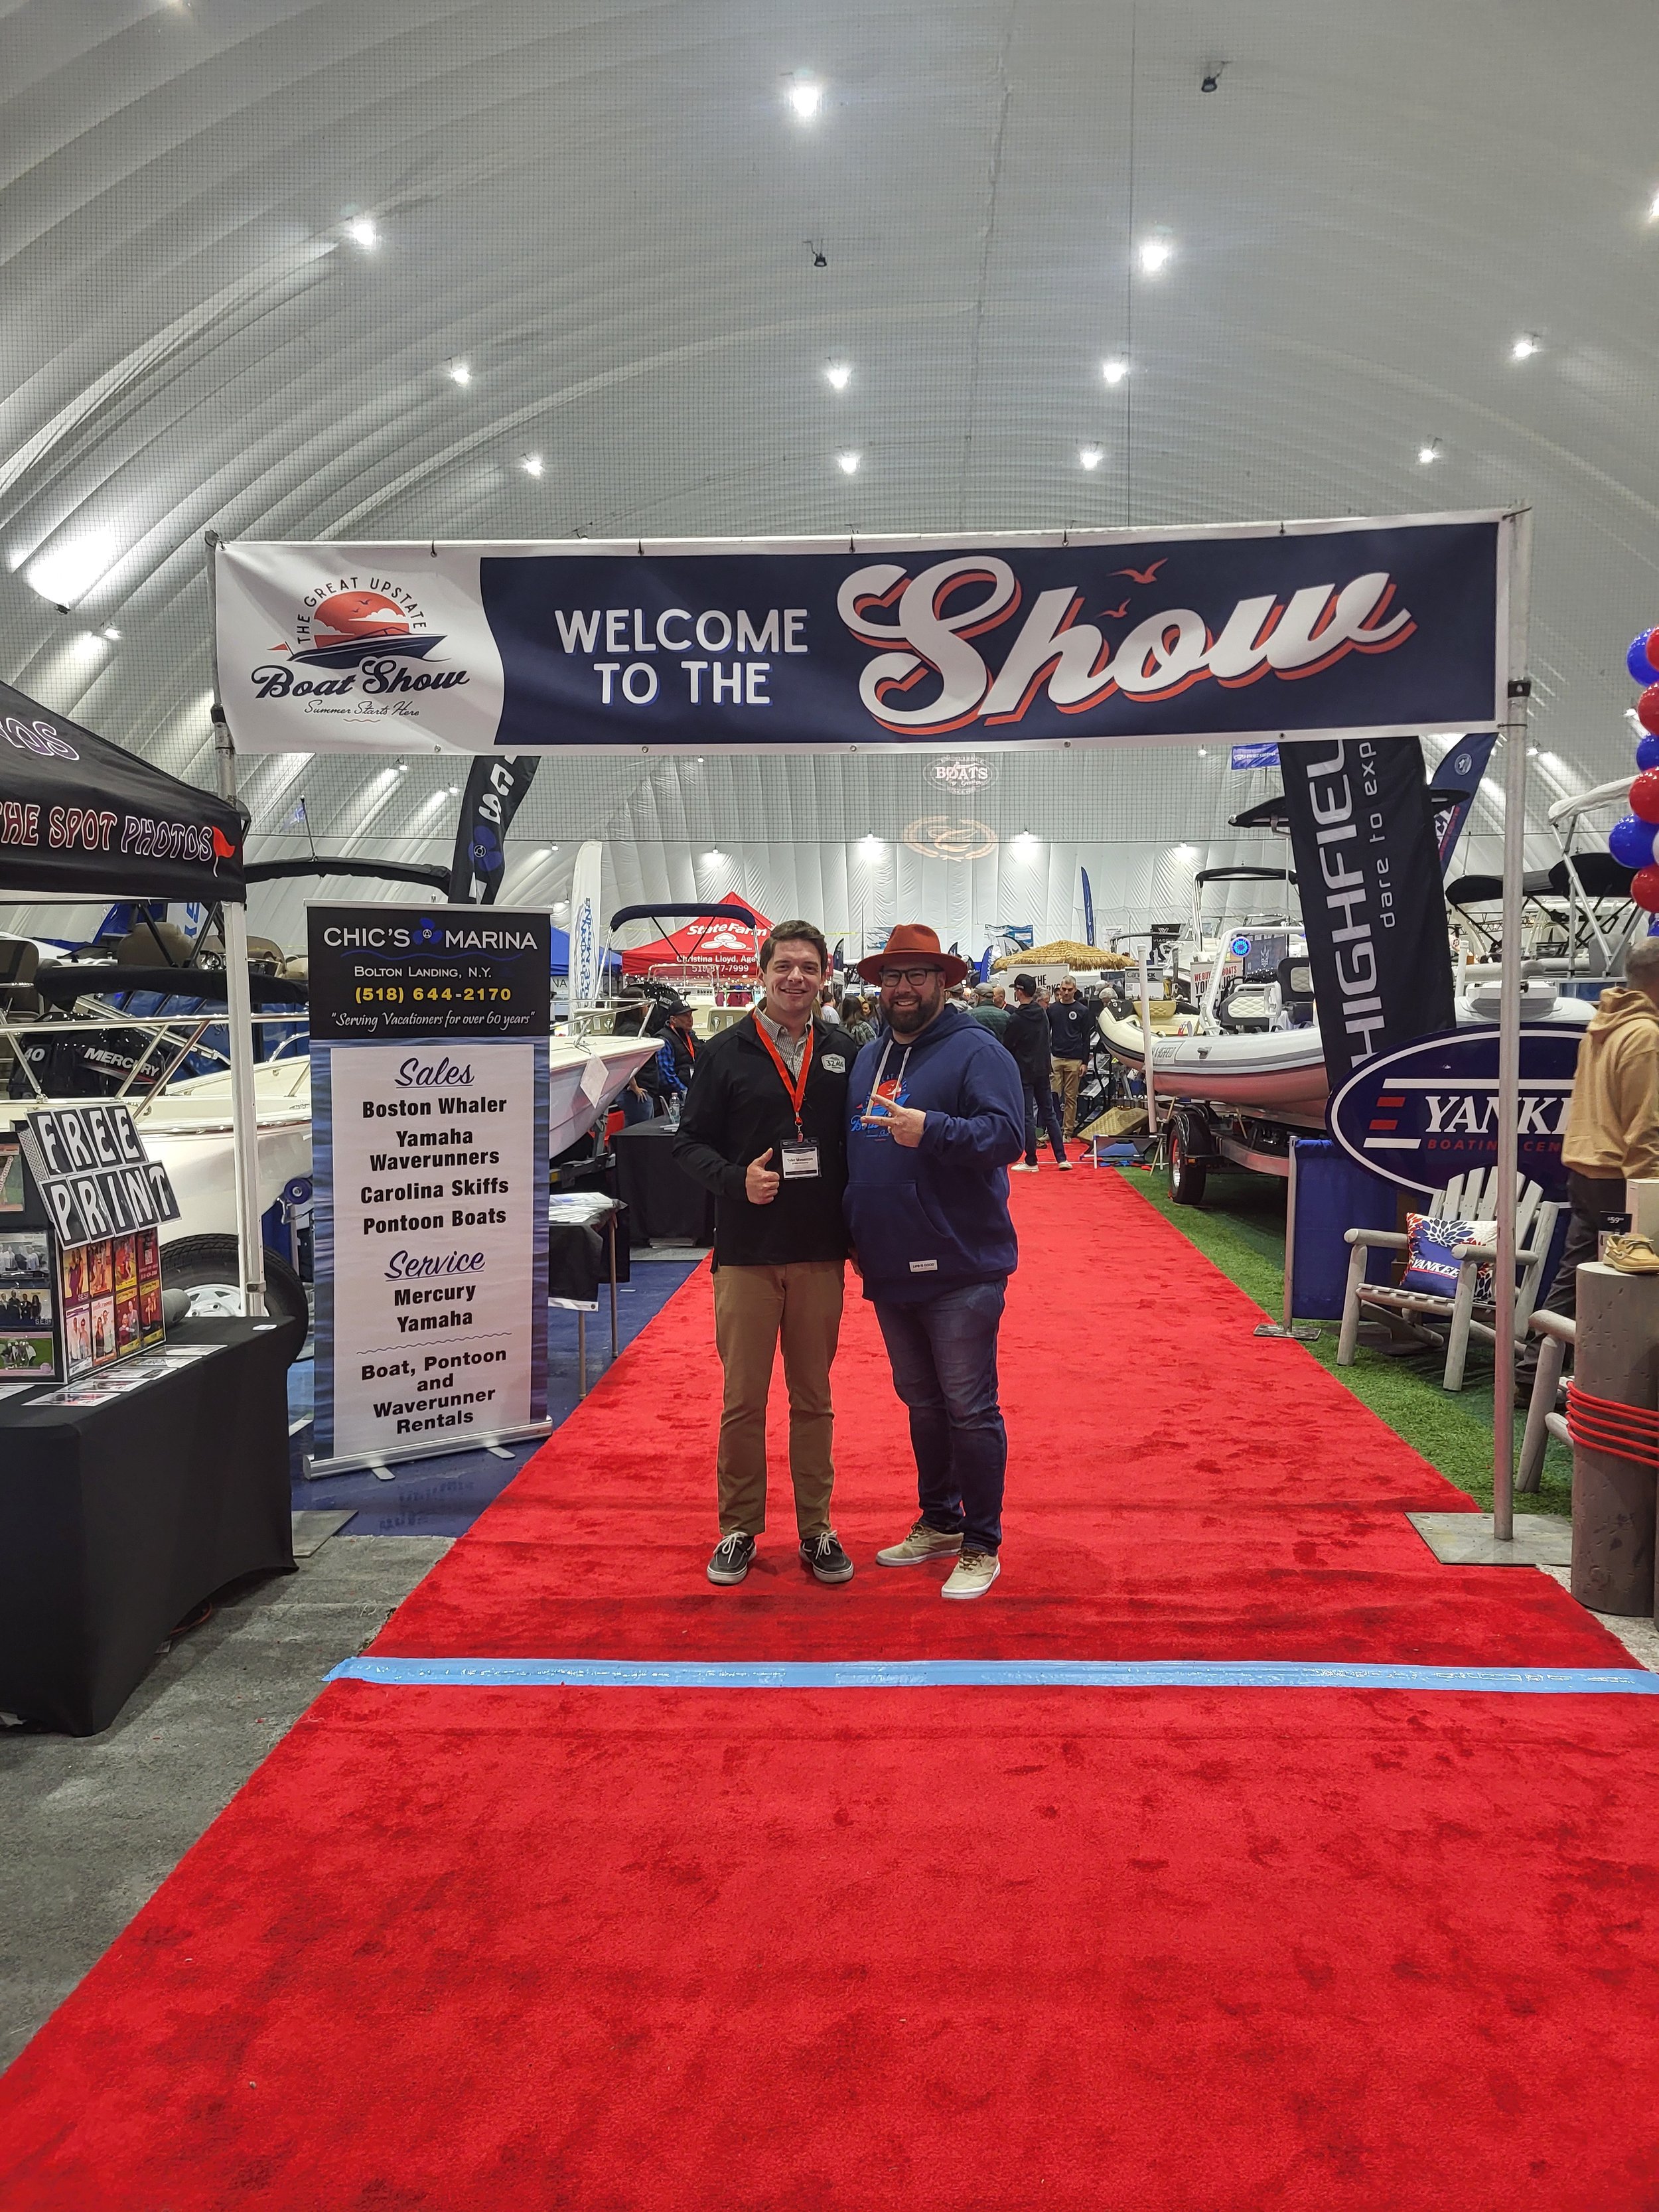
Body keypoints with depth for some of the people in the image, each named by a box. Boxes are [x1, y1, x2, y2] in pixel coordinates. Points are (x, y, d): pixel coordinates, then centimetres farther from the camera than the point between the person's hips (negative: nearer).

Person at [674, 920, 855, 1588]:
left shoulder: (841, 1054, 7)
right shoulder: (725, 1052, 0)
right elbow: (689, 1141, 1)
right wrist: (737, 1180, -17)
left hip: (820, 1255, 2)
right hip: (746, 1254, -2)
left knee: (814, 1399, 11)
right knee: (742, 1400, 6)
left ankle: (816, 1529, 22)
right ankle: (739, 1529, 20)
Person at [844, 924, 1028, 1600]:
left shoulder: (975, 1051, -8)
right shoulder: (869, 1056, 15)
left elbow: (1006, 1134, -20)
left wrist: (932, 1130, -32)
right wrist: (855, 1234, 18)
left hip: (960, 1270, -7)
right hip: (889, 1267, 7)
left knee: (969, 1409, 0)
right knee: (921, 1402, 18)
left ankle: (982, 1546, 12)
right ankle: (939, 1521, 33)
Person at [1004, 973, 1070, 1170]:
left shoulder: (1016, 1019, -15)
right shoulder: (1042, 1014, 6)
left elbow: (1006, 1046, -7)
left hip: (1023, 1072, -6)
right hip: (1042, 1070, 6)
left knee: (1027, 1117, -1)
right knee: (1049, 1114, 11)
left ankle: (1031, 1161, 3)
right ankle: (1062, 1158, 9)